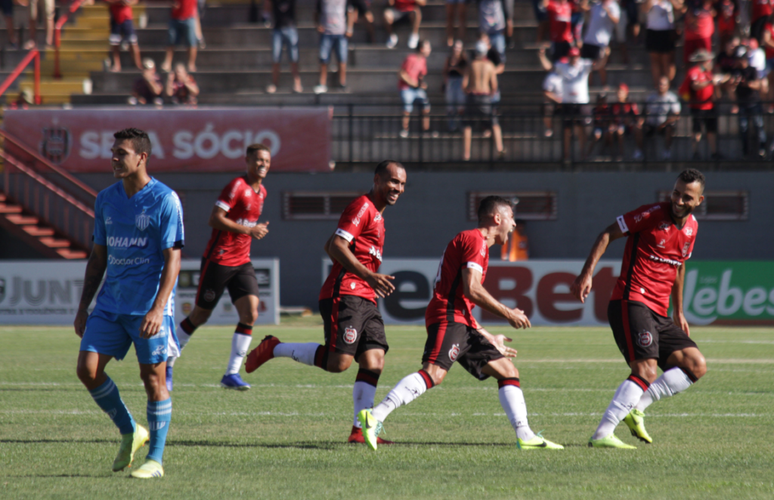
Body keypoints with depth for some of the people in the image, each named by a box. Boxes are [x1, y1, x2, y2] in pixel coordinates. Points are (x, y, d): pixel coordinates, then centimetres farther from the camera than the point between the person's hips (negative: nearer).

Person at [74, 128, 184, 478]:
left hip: (149, 307, -6)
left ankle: (155, 459, 6)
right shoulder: (105, 199, 10)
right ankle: (130, 433, 15)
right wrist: (83, 307, 13)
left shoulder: (165, 200, -8)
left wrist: (157, 308, -21)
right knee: (87, 368, -5)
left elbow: (172, 260, -12)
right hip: (111, 302, 6)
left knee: (153, 377, -4)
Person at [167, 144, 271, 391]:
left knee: (250, 314, -10)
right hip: (218, 260, -7)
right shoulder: (236, 186, -14)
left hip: (242, 262, 7)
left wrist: (257, 230, 12)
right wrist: (248, 230, -23)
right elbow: (215, 219, -22)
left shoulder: (261, 192, 13)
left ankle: (232, 374, -7)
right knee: (200, 316, 2)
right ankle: (168, 363, 21)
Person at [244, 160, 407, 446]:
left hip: (365, 300, 10)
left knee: (374, 361, -3)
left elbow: (330, 246, 30)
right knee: (338, 362, -18)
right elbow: (337, 246, -18)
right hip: (345, 295, -10)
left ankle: (360, 430, -3)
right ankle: (274, 348, -1)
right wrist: (369, 276, -24)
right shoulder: (362, 207, -6)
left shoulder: (376, 215, 25)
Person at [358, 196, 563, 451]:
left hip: (461, 324, 11)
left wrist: (488, 338, 33)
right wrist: (507, 313, -7)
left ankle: (525, 436, 6)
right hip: (447, 317, -11)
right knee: (434, 372, -29)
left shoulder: (478, 244, 30)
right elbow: (471, 289, -14)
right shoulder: (474, 239, -2)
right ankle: (375, 416, -36)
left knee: (507, 370, 9)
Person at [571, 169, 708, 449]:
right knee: (647, 371, -22)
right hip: (631, 302, -8)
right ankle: (602, 434, -23)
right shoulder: (653, 215, -8)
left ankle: (636, 406, -1)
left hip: (658, 314, 8)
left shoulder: (691, 227, 13)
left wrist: (678, 312, 31)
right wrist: (587, 274, -16)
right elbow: (607, 234, -6)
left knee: (696, 366, 1)